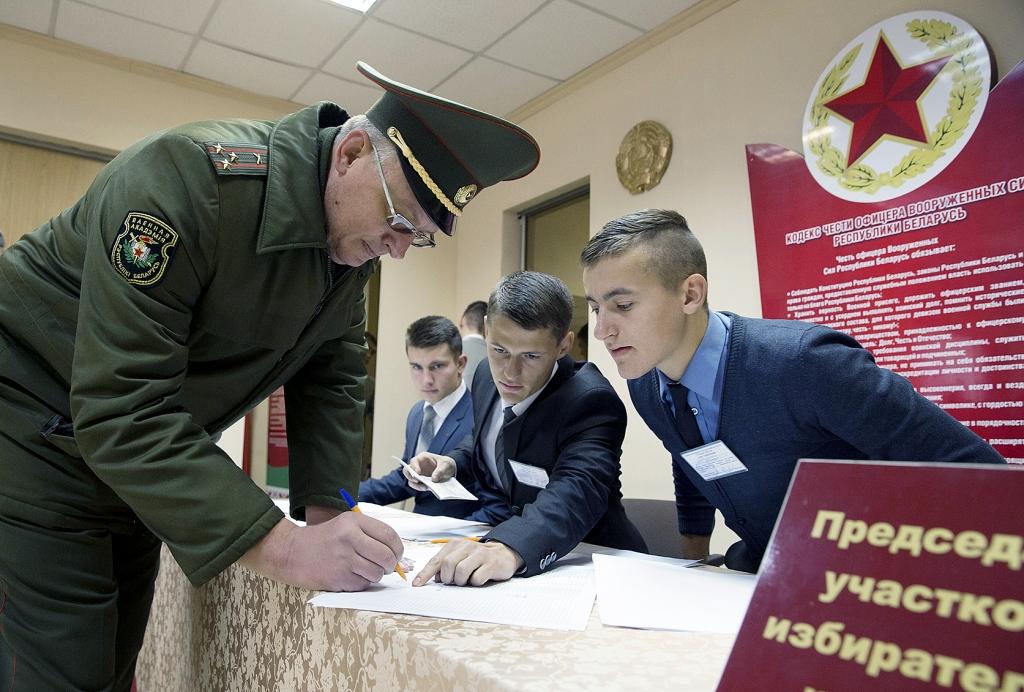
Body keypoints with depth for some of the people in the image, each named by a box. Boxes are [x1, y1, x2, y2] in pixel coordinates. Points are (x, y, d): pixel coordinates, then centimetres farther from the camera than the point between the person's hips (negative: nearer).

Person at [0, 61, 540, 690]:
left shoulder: (355, 237, -7)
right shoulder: (190, 176, -31)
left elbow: (332, 379, -1)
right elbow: (120, 409, -35)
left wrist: (328, 515, -12)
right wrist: (279, 548, -38)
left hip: (138, 458, 7)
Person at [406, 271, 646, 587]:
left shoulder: (591, 401, -25)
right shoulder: (488, 376, -3)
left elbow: (576, 493, -42)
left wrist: (509, 548, -60)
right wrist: (452, 464, -4)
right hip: (494, 524, 7)